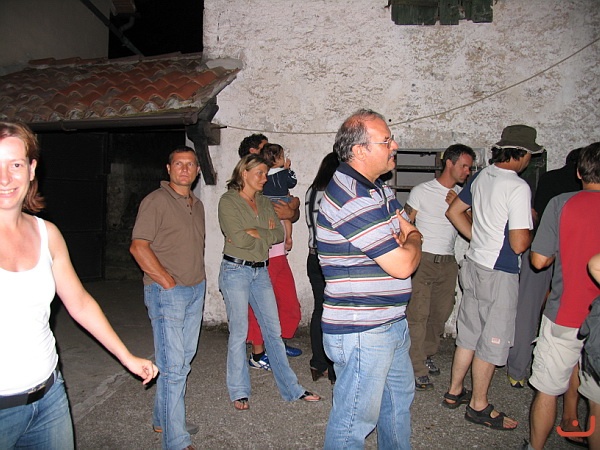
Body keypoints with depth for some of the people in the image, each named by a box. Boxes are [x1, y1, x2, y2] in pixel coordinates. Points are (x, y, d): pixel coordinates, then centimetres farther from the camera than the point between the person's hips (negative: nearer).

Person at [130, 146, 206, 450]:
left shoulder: (197, 204, 15)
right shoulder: (156, 201, -9)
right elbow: (139, 247, -15)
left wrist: (198, 280, 12)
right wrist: (169, 282, -15)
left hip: (196, 290, 8)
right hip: (167, 293, -8)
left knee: (183, 360, 16)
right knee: (172, 366, -5)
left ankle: (163, 419, 34)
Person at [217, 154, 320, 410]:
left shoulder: (264, 202, 12)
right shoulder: (228, 201, -6)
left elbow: (279, 234, 1)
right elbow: (238, 238, -18)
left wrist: (254, 233, -12)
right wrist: (266, 234, -6)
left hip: (261, 271, 6)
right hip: (236, 270, -5)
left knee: (273, 330, 10)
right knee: (239, 332, 3)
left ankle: (291, 388, 21)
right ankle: (239, 391, 21)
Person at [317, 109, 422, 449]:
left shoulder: (379, 190, 9)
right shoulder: (352, 198, -24)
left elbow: (412, 234, 10)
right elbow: (402, 265, -24)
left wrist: (404, 240, -12)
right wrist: (411, 241, -2)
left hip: (392, 322, 11)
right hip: (362, 331, -10)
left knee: (400, 397, 28)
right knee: (355, 421, 6)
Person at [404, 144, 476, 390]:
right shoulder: (422, 191, -3)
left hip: (448, 263, 6)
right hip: (423, 260, -5)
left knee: (441, 313, 12)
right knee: (418, 314, -7)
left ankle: (426, 355, 31)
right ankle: (417, 370, 1)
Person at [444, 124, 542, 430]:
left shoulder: (481, 177, 3)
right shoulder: (518, 187, -20)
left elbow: (454, 212, 14)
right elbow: (519, 244, -23)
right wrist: (533, 230, -2)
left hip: (474, 264, 8)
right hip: (499, 274, -8)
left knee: (469, 334, 19)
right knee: (492, 341, 8)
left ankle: (454, 392, 33)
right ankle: (479, 406, 24)